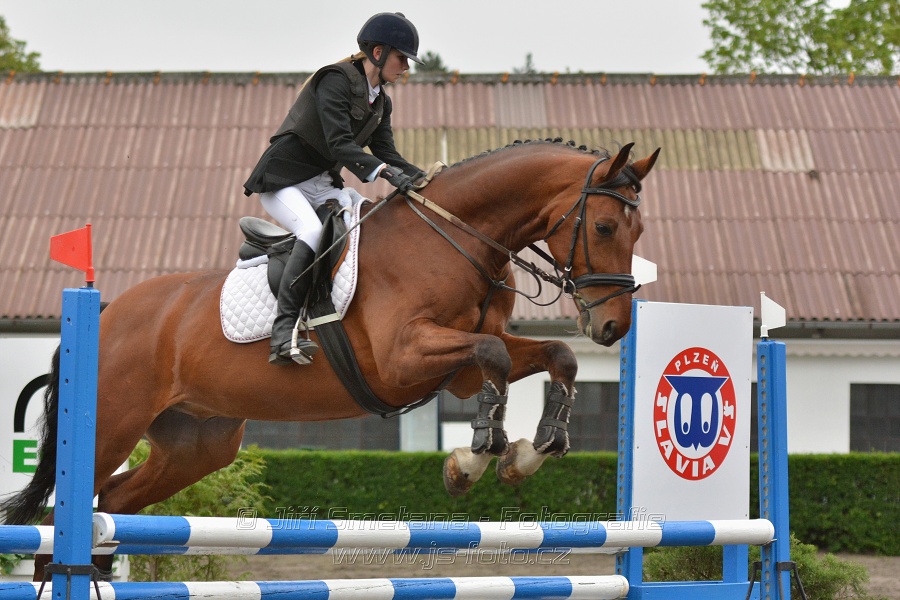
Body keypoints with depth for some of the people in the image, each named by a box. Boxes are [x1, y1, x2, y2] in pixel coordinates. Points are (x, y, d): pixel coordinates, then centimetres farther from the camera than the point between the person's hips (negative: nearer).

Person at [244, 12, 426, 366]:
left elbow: (387, 154, 6)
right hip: (283, 182, -9)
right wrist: (384, 171, -38)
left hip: (323, 185, 9)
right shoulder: (335, 81, -15)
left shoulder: (381, 103, 12)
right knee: (314, 230, -34)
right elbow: (339, 144, -26)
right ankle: (284, 331, -38)